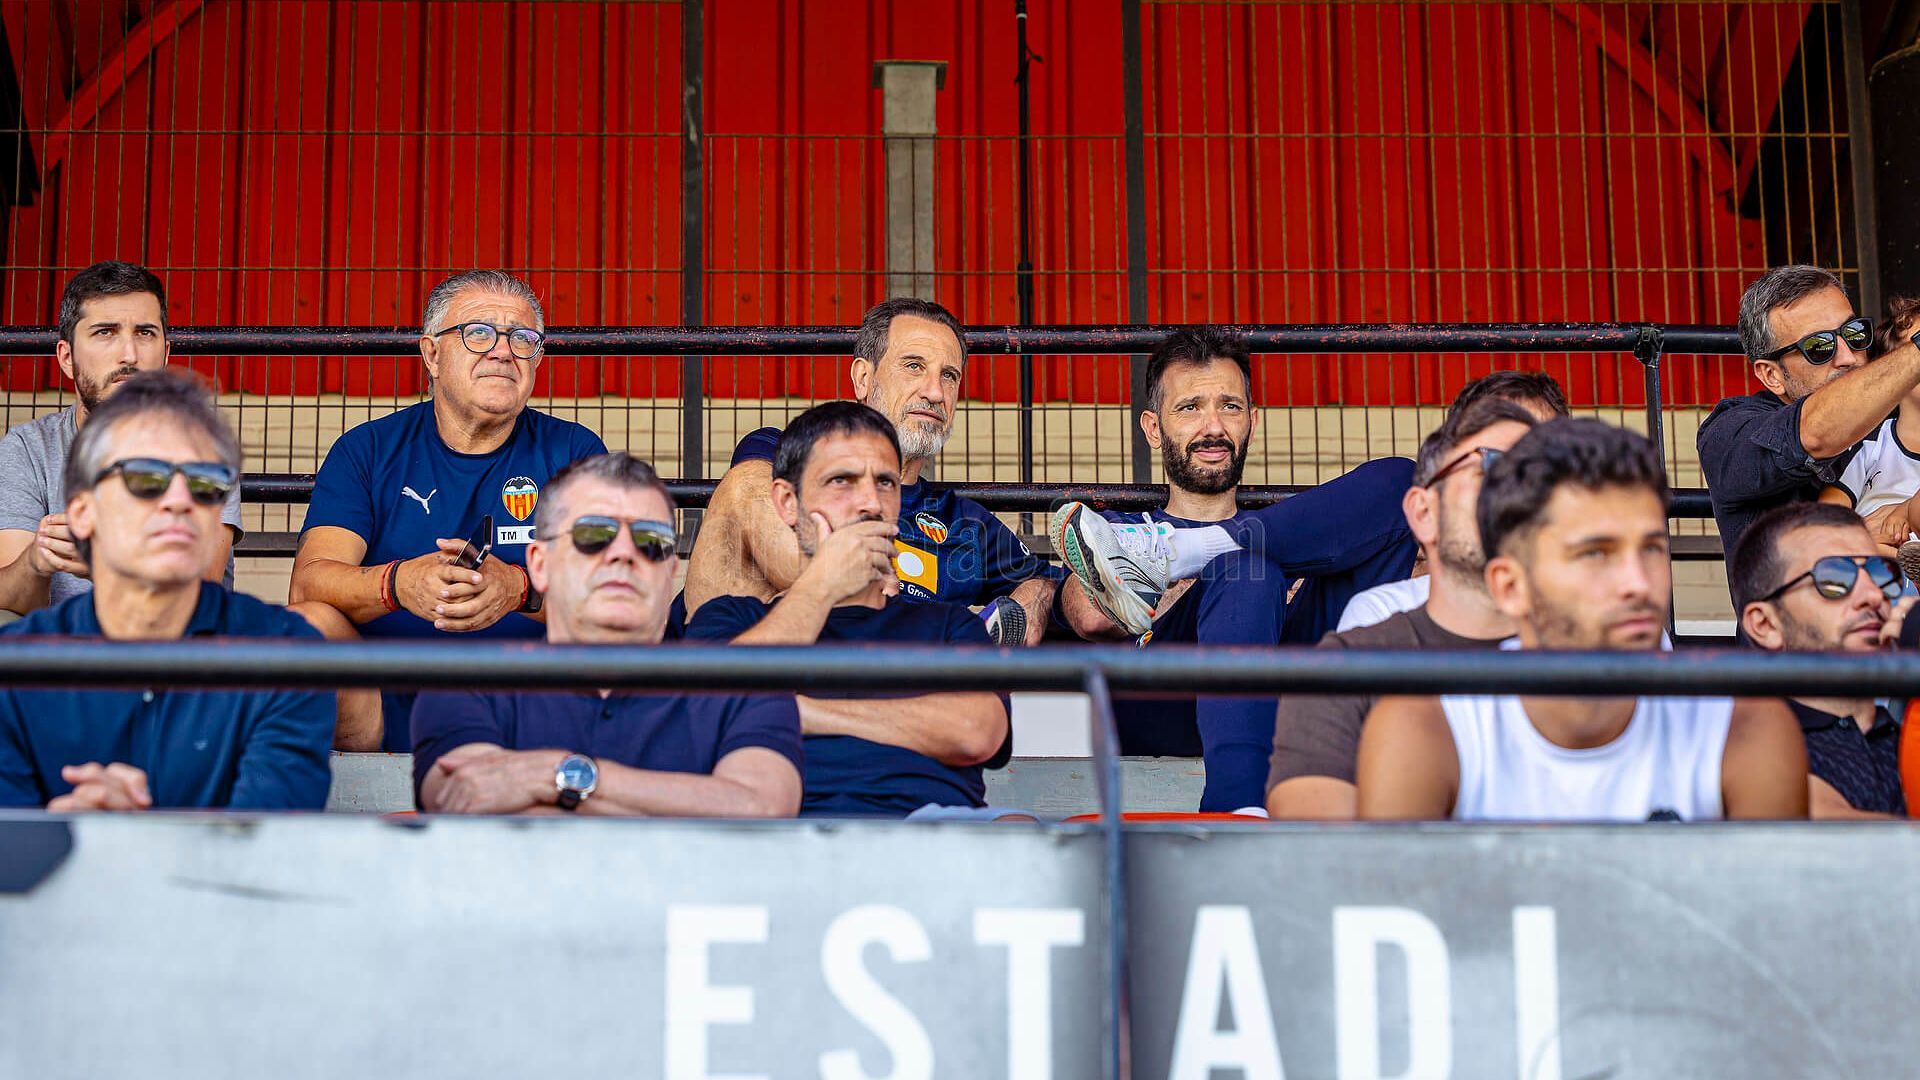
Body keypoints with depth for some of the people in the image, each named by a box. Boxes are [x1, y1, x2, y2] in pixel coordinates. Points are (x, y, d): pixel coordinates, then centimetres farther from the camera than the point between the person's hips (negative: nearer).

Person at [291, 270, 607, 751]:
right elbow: (307, 584, -4)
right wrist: (400, 583, -27)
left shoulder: (573, 452, 10)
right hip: (386, 708, 1)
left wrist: (519, 589, -26)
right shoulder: (367, 450, 11)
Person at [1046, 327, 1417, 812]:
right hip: (1158, 715, -2)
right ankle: (1238, 807, -55)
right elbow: (1093, 618, 6)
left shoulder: (1298, 532, 37)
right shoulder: (1115, 529, 29)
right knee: (1248, 573, -35)